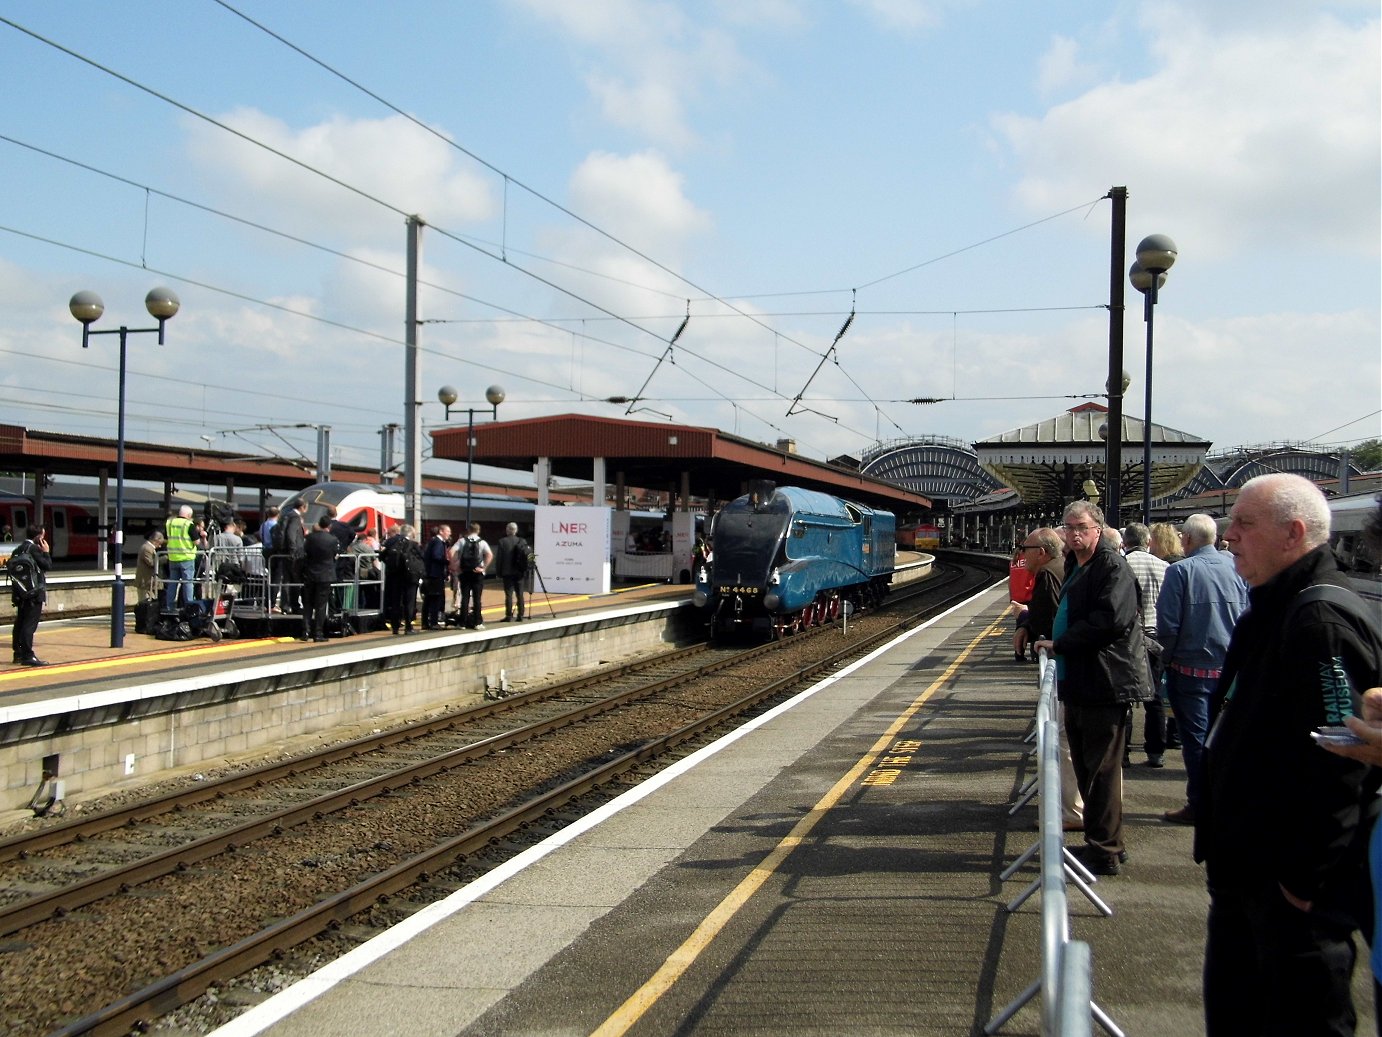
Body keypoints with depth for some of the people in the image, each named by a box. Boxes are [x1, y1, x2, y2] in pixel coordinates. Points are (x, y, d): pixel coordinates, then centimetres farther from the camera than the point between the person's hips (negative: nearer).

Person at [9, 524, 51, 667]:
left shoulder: (18, 549, 12)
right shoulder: (34, 549, -14)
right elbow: (47, 565, -16)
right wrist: (46, 552, -4)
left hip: (20, 592, 9)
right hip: (34, 592, -9)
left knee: (20, 623, 12)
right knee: (30, 624, -9)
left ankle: (18, 654, 18)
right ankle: (27, 655, -11)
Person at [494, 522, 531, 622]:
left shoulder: (502, 542, -7)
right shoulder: (522, 542, 1)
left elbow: (499, 558, -7)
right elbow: (527, 555, 4)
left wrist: (499, 572, 2)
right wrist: (526, 572, 12)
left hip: (507, 572, -3)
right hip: (519, 572, 3)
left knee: (508, 594, -1)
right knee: (520, 594, 8)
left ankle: (509, 616, -2)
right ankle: (520, 615, 10)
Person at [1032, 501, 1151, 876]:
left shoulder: (1113, 567, -13)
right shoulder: (1077, 569, 18)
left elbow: (1109, 620, -25)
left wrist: (1060, 644, -17)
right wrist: (1054, 641, 11)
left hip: (1105, 686, -10)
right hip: (1079, 683, 11)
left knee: (1102, 770, -5)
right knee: (1085, 767, 17)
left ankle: (1104, 852, 2)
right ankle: (1105, 842, 28)